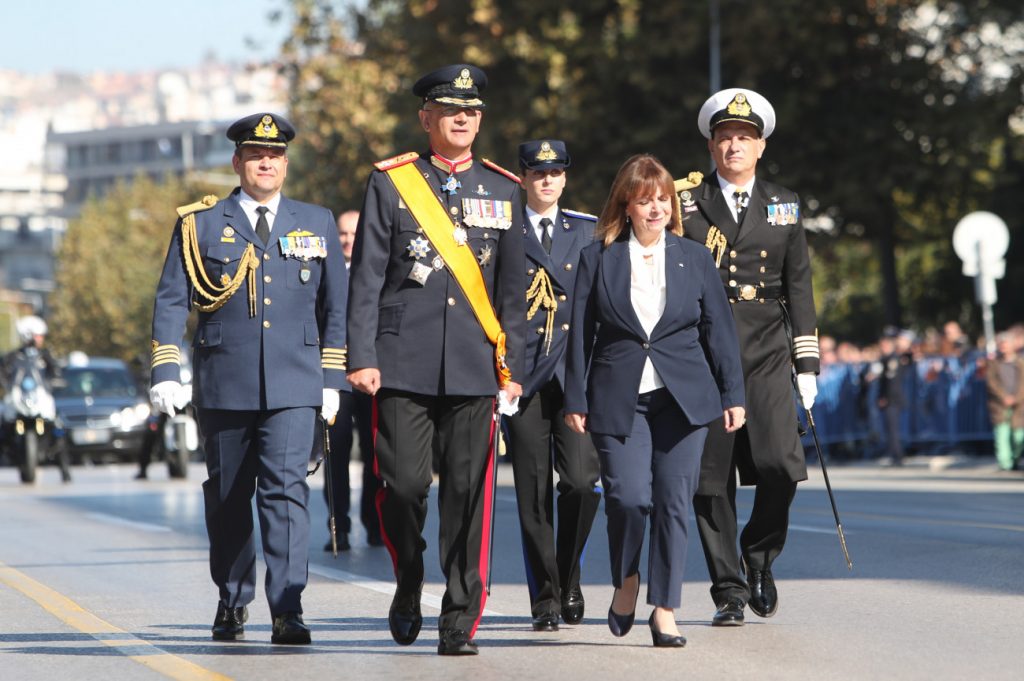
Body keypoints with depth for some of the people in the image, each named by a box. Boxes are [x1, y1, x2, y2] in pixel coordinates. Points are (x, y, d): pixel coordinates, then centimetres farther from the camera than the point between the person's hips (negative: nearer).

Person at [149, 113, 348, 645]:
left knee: (286, 489, -13)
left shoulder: (316, 224, 11)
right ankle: (232, 604, 24)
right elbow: (170, 301, 4)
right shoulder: (200, 224, 6)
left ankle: (287, 611, -17)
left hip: (293, 386, 0)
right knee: (227, 497, 9)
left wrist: (332, 379, 9)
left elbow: (336, 306, 14)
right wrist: (165, 373, -5)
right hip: (223, 384, 1)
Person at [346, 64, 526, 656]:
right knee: (404, 486, -5)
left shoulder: (503, 191, 11)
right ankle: (409, 591, 22)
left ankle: (460, 622, 5)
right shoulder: (390, 184, 5)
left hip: (476, 369, 2)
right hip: (404, 363, -2)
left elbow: (513, 290, 12)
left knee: (469, 495, -1)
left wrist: (513, 368, 5)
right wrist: (362, 357, -7)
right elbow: (367, 278, 1)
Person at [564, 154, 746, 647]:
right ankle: (625, 583, 14)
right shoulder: (597, 259, 5)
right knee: (629, 495, -13)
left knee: (673, 502, -3)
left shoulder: (695, 259, 9)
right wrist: (576, 400, 0)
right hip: (619, 398, -1)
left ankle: (664, 610, 5)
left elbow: (719, 330, 10)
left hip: (683, 398, 1)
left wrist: (732, 395, 4)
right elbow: (580, 332, 5)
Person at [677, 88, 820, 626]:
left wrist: (807, 364, 9)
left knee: (781, 465, -14)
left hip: (767, 357, 1)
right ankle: (729, 592, 8)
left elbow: (798, 286, 14)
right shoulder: (686, 205, 6)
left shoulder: (782, 205, 13)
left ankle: (760, 555, 12)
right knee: (711, 480, -2)